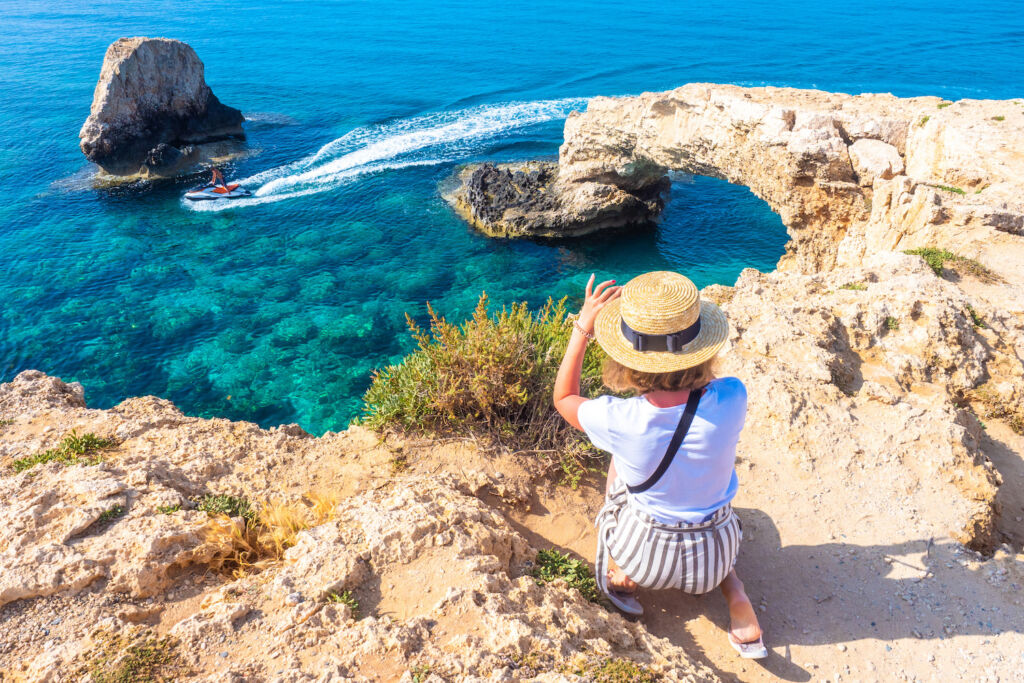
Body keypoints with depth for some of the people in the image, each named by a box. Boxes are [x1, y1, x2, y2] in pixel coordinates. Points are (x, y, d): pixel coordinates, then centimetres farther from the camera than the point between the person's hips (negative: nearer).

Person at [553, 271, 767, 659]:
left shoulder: (619, 421, -31)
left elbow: (564, 398, -8)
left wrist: (583, 328, -7)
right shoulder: (731, 399, -27)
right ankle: (736, 597, 17)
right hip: (714, 556, 2)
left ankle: (624, 576, 26)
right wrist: (676, 330, -1)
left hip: (642, 554, -1)